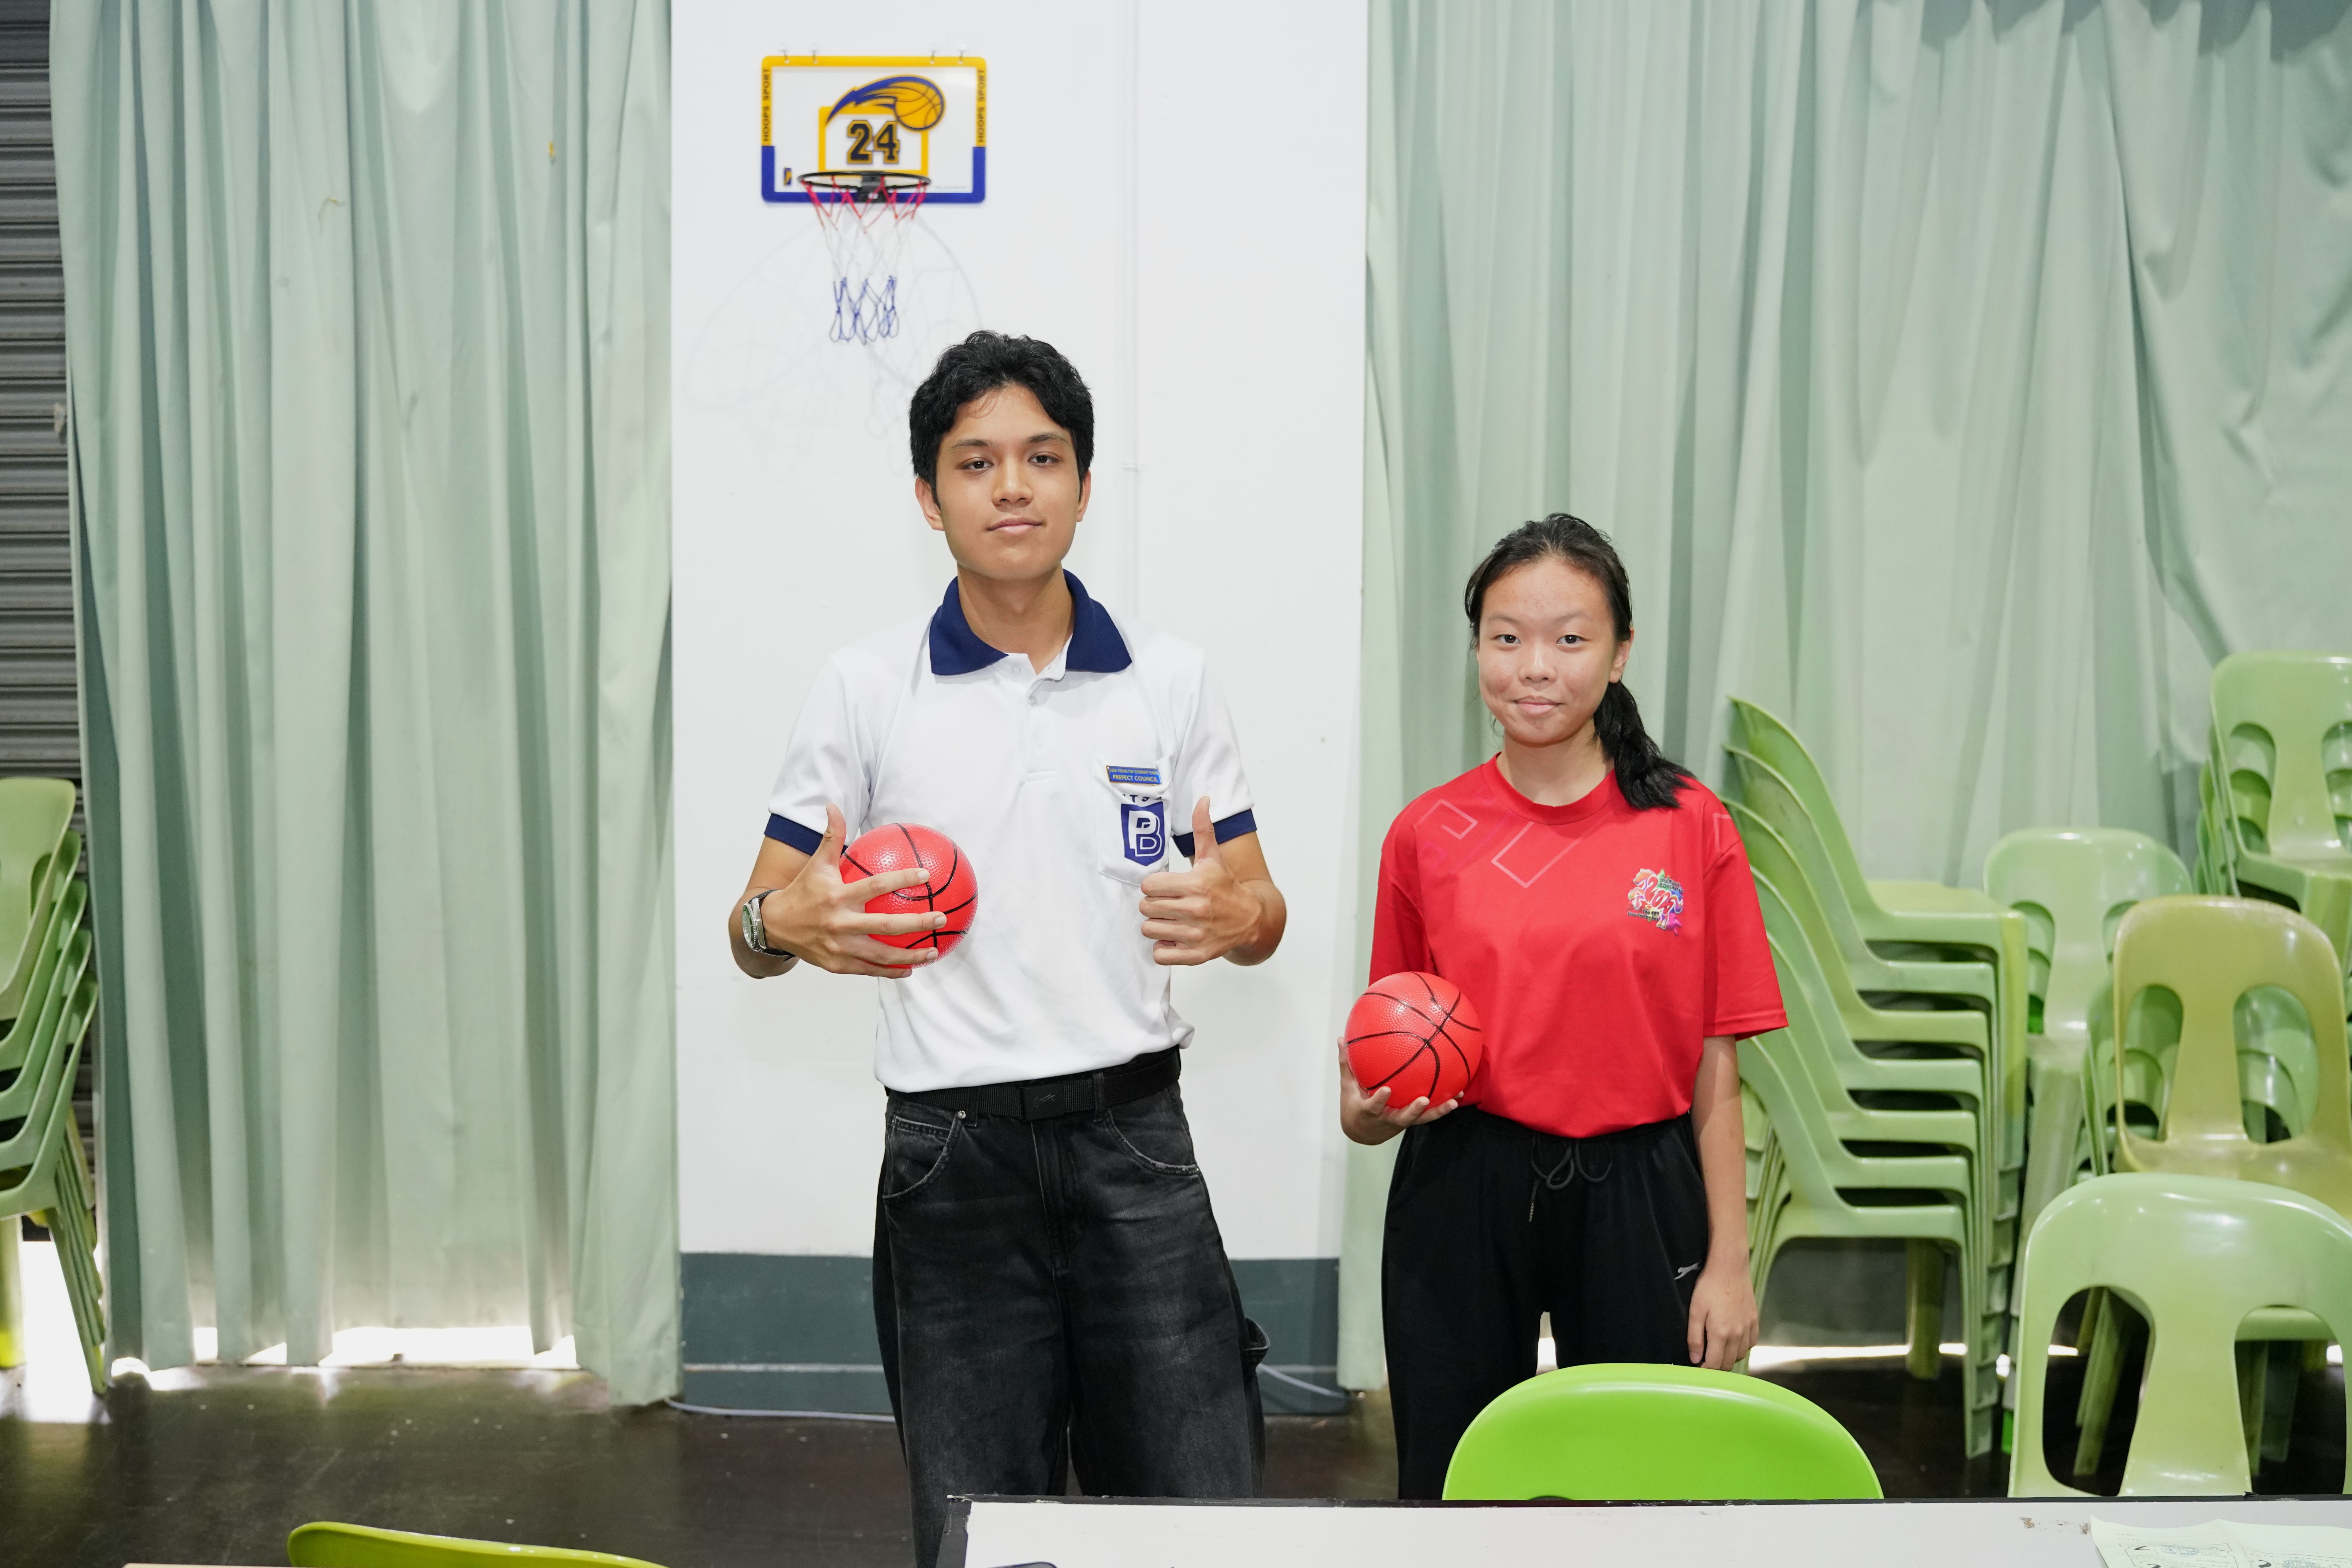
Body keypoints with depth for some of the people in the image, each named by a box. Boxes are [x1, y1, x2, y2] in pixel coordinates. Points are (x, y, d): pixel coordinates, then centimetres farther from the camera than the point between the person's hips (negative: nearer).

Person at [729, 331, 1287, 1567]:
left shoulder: (1169, 680, 6)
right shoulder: (864, 689, 2)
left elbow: (1260, 912, 11)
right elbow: (755, 930, 5)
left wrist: (1234, 917, -13)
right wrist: (791, 925, -18)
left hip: (1133, 1140, 1)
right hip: (953, 1152, -1)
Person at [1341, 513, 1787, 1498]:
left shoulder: (1690, 826, -3)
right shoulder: (1427, 834, 1)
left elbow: (1715, 1070, -1)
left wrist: (1728, 1261, -3)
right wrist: (1369, 1110, -12)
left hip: (1634, 1193, -1)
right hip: (1461, 1195, 1)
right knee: (1451, 1478, 11)